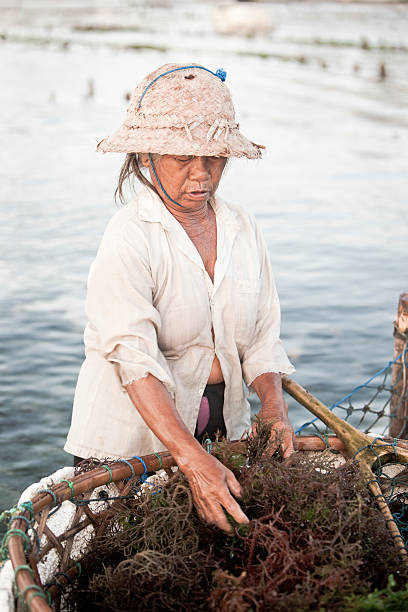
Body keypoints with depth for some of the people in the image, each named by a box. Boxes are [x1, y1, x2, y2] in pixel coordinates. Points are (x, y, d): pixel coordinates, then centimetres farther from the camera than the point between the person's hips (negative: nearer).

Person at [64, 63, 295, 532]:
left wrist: (273, 404, -14)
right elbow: (135, 358, -27)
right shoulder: (128, 237, -16)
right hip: (134, 436, -5)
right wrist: (193, 460, -37)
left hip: (224, 425, 5)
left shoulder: (242, 229, 4)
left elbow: (262, 337, 6)